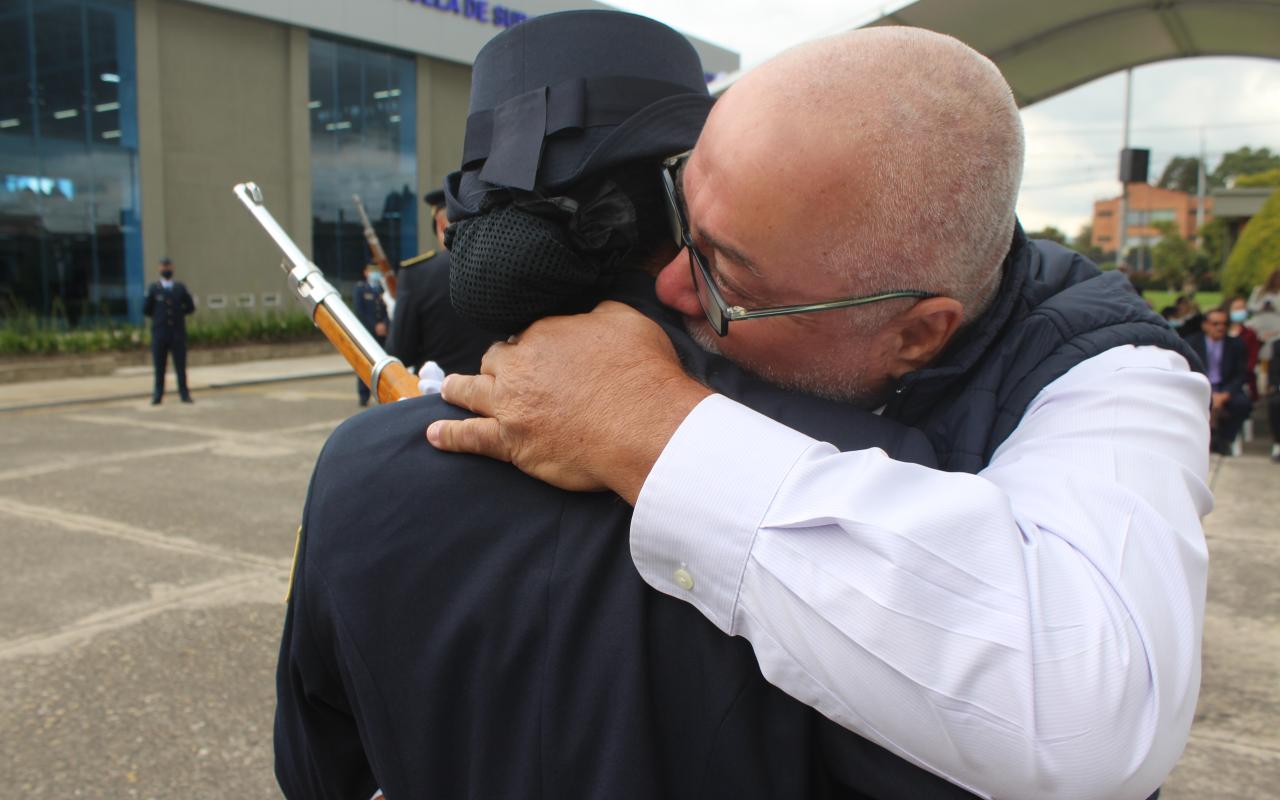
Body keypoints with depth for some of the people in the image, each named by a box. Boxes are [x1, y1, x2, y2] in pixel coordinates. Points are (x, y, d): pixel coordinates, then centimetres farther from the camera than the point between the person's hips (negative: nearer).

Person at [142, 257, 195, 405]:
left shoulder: (180, 287, 8)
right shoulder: (153, 289, 4)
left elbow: (190, 307, 11)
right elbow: (145, 309, 3)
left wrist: (178, 314, 4)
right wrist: (158, 316, 7)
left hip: (178, 333, 1)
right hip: (159, 333, -1)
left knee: (181, 365, 0)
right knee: (159, 366, 2)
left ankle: (184, 394, 4)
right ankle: (157, 395, 8)